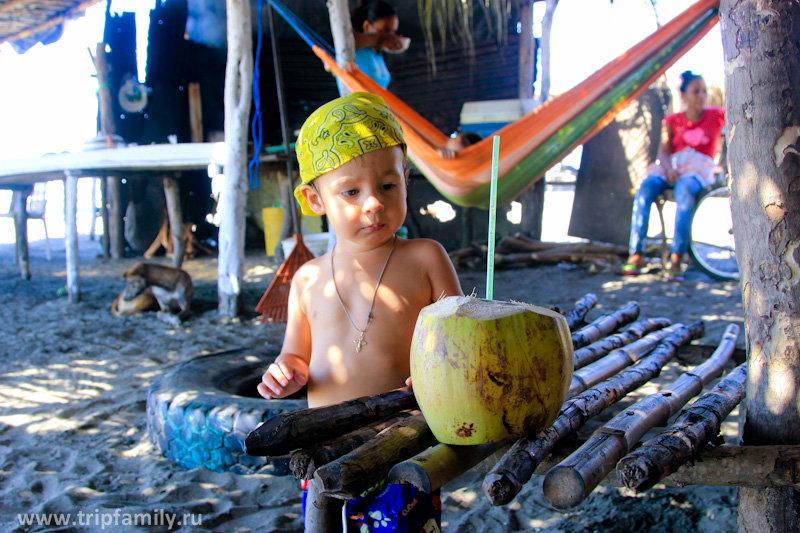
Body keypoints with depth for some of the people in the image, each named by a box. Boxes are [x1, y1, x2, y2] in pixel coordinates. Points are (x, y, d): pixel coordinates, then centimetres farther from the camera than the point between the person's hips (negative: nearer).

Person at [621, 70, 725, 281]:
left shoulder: (716, 116, 13)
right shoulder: (672, 121, 15)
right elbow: (663, 151, 2)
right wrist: (668, 168, -17)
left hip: (699, 168, -2)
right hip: (671, 167, 2)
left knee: (685, 190, -40)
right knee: (646, 187, -33)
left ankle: (676, 258, -45)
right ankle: (636, 254, -34)